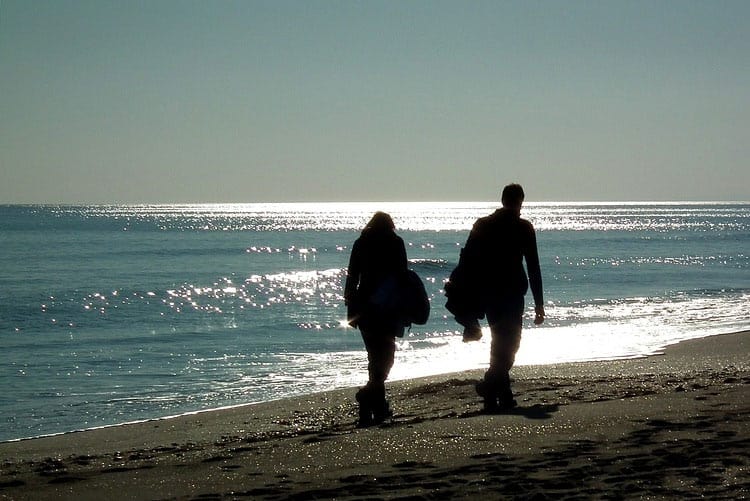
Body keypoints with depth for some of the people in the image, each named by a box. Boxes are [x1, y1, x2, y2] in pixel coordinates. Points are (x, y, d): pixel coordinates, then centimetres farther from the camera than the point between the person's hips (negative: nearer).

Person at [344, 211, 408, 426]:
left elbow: (352, 277, 3)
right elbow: (402, 275, -3)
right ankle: (370, 393, -22)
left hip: (364, 306, 3)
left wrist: (351, 308, 6)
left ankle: (379, 408, 13)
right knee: (385, 355, 2)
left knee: (375, 355, 13)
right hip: (389, 309, -3)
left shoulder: (361, 243, 7)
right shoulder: (395, 243, 0)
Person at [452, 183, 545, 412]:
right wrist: (539, 304, -2)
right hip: (511, 294, -5)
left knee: (500, 342, 16)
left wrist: (466, 303, 8)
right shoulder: (523, 228, -4)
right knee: (509, 344, -1)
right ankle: (490, 385, -21)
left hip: (486, 295, 5)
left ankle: (504, 395, 18)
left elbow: (466, 262, 4)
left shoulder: (482, 225, 7)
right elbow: (533, 268, -6)